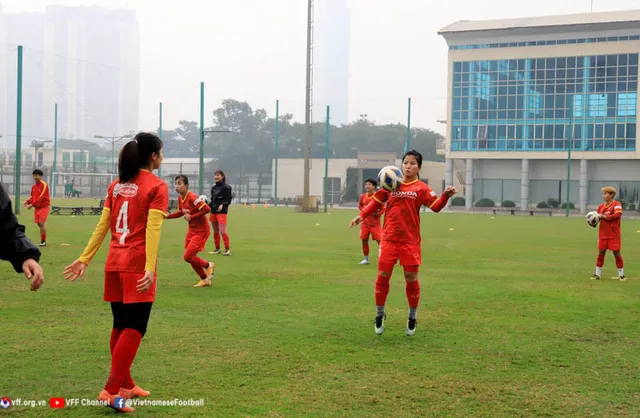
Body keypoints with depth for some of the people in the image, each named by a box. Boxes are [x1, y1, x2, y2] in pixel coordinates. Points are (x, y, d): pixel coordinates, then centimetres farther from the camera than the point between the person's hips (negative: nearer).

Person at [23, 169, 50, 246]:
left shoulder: (44, 185, -13)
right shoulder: (33, 186, 10)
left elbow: (41, 197, -20)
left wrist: (32, 204, -24)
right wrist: (27, 202, -3)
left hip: (44, 206, -7)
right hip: (37, 207, 7)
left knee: (41, 222, -16)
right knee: (39, 223, 6)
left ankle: (43, 241, -9)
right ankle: (42, 240, 16)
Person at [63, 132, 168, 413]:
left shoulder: (116, 185, 12)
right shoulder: (157, 187, -7)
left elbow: (102, 226, 10)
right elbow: (152, 230, -17)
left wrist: (85, 259, 11)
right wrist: (150, 268, -23)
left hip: (114, 265, 7)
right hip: (137, 266, -7)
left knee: (121, 326, 15)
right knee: (134, 329, -3)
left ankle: (125, 385, 26)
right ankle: (111, 390, -10)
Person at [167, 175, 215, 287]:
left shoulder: (192, 197, -23)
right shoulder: (180, 198, 4)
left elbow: (207, 209, -29)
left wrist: (191, 217, -23)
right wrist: (167, 216, 6)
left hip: (201, 231, -9)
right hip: (191, 230, 9)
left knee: (188, 257, -12)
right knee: (190, 258, 9)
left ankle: (208, 265, 15)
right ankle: (205, 280, 25)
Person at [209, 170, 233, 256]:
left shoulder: (226, 187, -6)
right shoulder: (213, 188, 14)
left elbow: (228, 200, -7)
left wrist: (222, 205, -23)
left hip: (222, 212, -7)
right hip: (213, 212, 7)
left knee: (223, 231, -12)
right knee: (215, 231, 11)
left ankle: (227, 249, -7)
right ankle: (217, 249, 19)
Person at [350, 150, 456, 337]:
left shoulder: (421, 188, 0)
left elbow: (436, 206, -12)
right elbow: (376, 201, 16)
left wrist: (446, 195, -30)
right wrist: (362, 216, 5)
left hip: (410, 240, -1)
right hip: (389, 238, 2)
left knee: (411, 278, 2)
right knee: (383, 275, 1)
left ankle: (412, 317, 20)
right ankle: (379, 315, 19)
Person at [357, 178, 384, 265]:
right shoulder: (363, 196, 4)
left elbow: (385, 207, -6)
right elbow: (359, 205, 20)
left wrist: (378, 213, -18)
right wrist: (362, 210, 0)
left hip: (375, 223, -4)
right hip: (365, 223, 5)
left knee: (379, 240, -9)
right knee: (364, 240, 6)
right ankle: (366, 259, 21)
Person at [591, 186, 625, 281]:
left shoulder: (617, 204, -8)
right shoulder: (601, 206, 10)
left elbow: (617, 215, -23)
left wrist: (604, 217, -19)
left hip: (614, 235, -5)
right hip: (603, 234, 5)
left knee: (617, 253, 1)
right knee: (601, 253, 5)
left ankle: (621, 274, 12)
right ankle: (597, 274, 13)